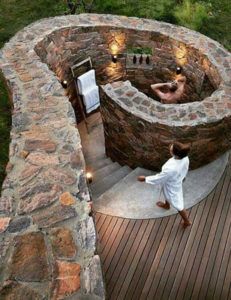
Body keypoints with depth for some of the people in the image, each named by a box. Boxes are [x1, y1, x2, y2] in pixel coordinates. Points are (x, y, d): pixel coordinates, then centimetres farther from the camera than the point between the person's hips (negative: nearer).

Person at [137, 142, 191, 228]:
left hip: (172, 187, -7)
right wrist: (182, 176, 20)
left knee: (178, 205, 21)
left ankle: (187, 221, 49)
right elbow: (185, 169, -2)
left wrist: (145, 179, -15)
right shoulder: (185, 158, -25)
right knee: (167, 195, 37)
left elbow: (159, 178, -29)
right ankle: (166, 205, 70)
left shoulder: (170, 168, -46)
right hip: (176, 181, 7)